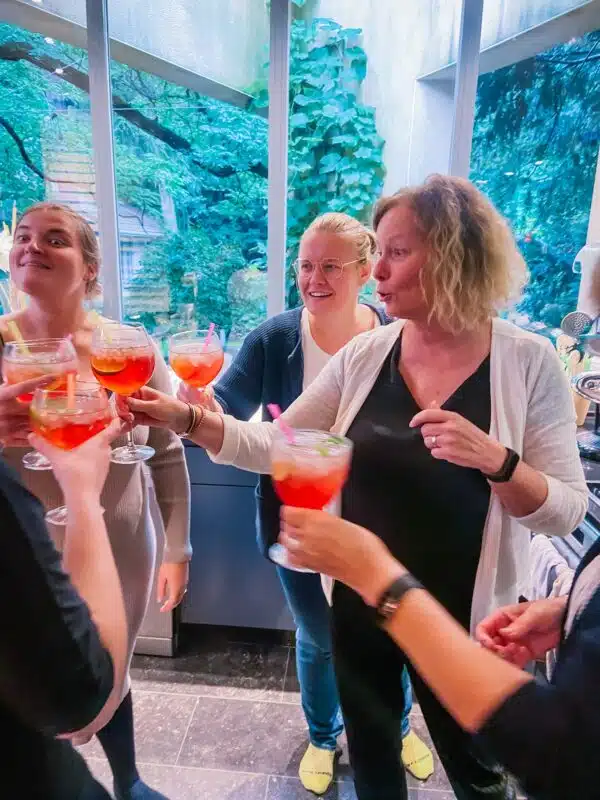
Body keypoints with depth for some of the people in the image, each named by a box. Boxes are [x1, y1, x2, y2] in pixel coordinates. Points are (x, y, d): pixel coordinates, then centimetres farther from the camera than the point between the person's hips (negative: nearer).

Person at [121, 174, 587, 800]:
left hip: (462, 615, -2)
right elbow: (276, 446, -7)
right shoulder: (364, 355, -7)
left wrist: (496, 461, -31)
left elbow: (567, 512, -13)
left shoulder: (528, 361, -14)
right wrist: (187, 419, -18)